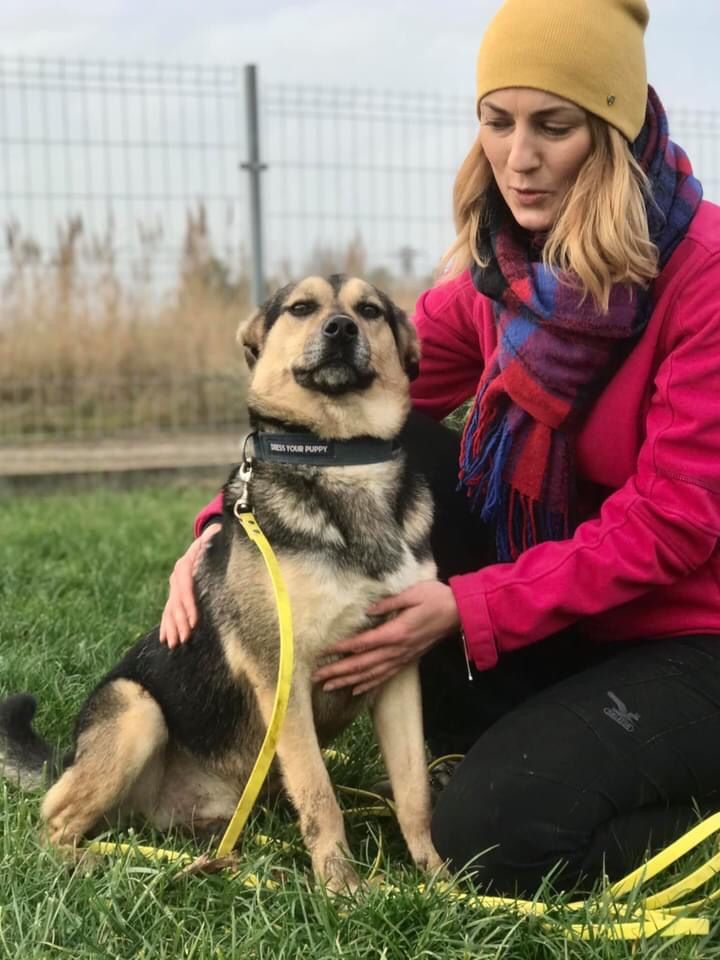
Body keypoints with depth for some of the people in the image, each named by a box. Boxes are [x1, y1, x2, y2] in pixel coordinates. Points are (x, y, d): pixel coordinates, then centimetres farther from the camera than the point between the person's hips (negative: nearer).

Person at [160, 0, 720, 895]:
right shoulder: (499, 267, -1)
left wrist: (468, 610, -24)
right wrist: (231, 522, -19)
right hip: (556, 628, 6)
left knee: (492, 838, -25)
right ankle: (504, 740, -2)